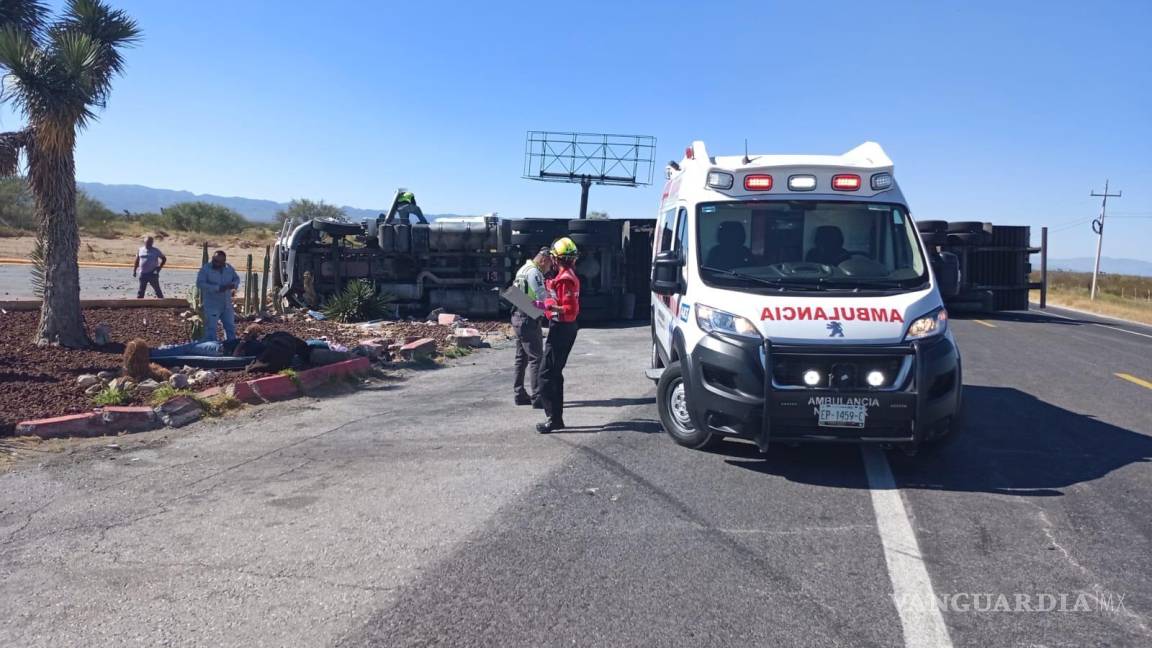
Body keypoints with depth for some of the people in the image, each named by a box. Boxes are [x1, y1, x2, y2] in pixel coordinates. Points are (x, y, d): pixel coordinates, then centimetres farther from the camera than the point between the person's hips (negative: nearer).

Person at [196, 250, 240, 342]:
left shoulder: (229, 268, 3)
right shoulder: (205, 269, -12)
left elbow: (237, 278, 15)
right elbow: (200, 283, -21)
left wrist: (234, 284, -11)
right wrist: (217, 288, -28)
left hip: (227, 304, 6)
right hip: (211, 305, -6)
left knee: (230, 327, 16)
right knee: (211, 329, -5)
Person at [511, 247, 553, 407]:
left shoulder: (524, 269, 17)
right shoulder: (533, 272, -14)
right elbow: (543, 296, -19)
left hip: (519, 317, 11)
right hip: (528, 320, -11)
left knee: (521, 358, 14)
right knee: (536, 358, -9)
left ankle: (519, 394, 20)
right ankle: (537, 398, -10)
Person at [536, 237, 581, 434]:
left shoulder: (564, 279, -18)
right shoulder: (570, 276, 13)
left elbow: (570, 310, -23)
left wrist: (549, 306, -34)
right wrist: (551, 289, 26)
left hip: (561, 329, -10)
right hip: (566, 329, 10)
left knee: (546, 374, -8)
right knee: (555, 373, 15)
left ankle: (553, 418, -8)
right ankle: (556, 417, 20)